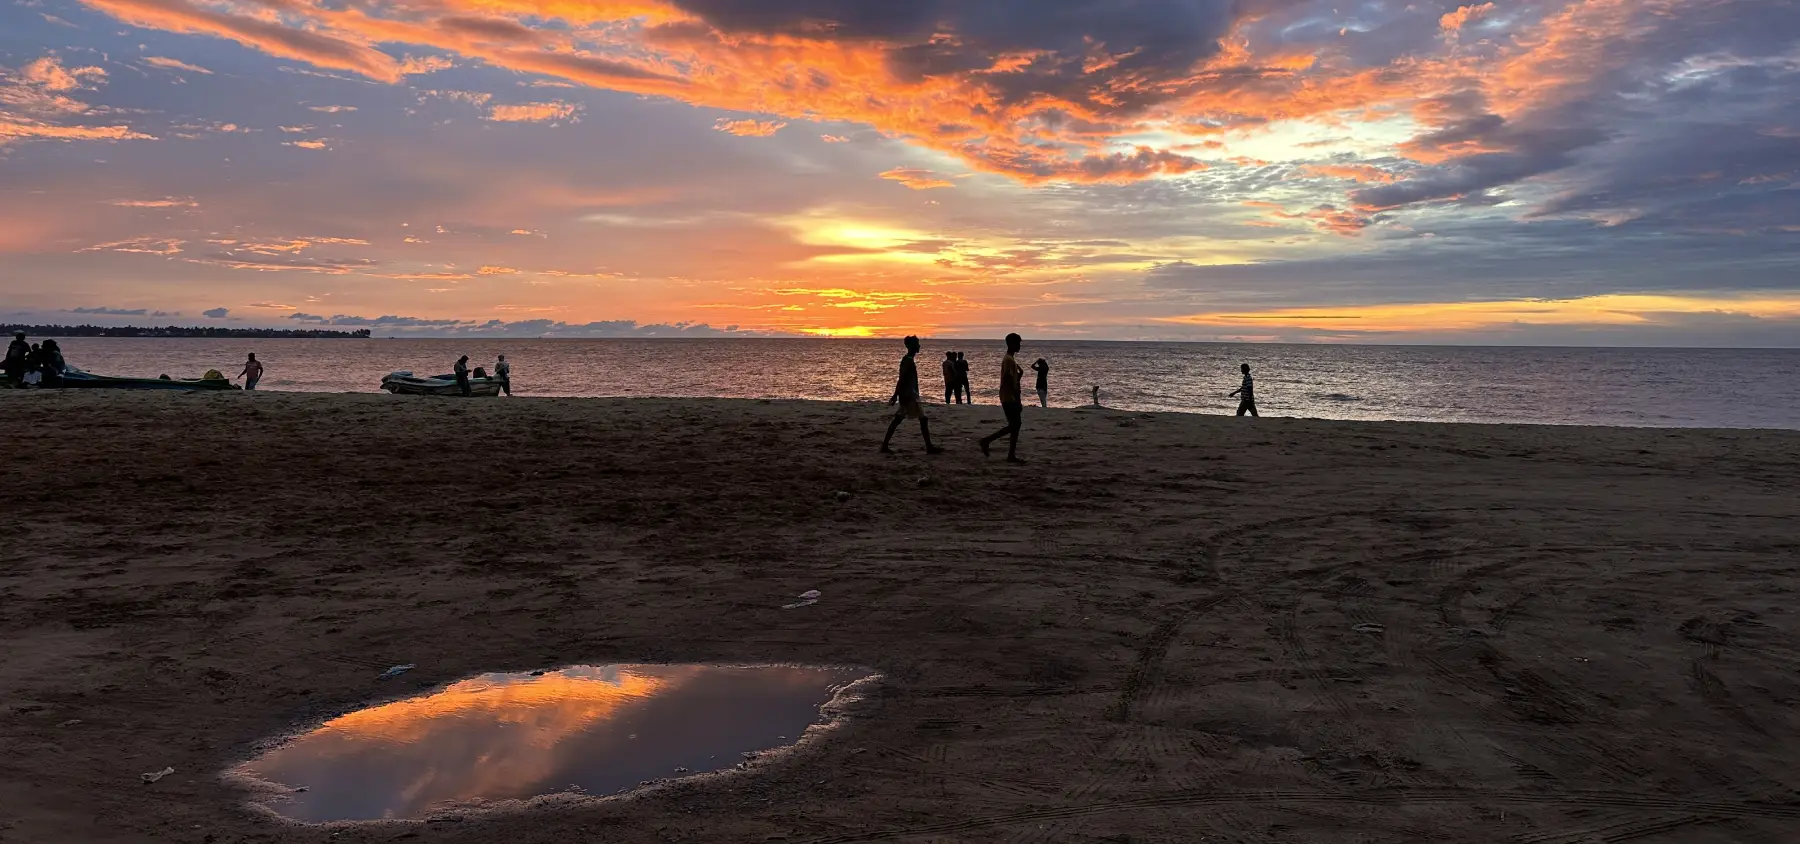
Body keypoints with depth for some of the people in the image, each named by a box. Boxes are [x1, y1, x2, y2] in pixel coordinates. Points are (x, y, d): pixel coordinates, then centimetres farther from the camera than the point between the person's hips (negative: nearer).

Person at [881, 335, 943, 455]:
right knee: (923, 419, -6)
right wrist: (895, 396, -23)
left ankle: (884, 446, 7)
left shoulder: (906, 360, 15)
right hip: (909, 395, -10)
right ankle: (929, 447, -3)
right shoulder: (909, 361, -16)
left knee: (897, 419, 8)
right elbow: (902, 379, -21)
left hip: (907, 395, 10)